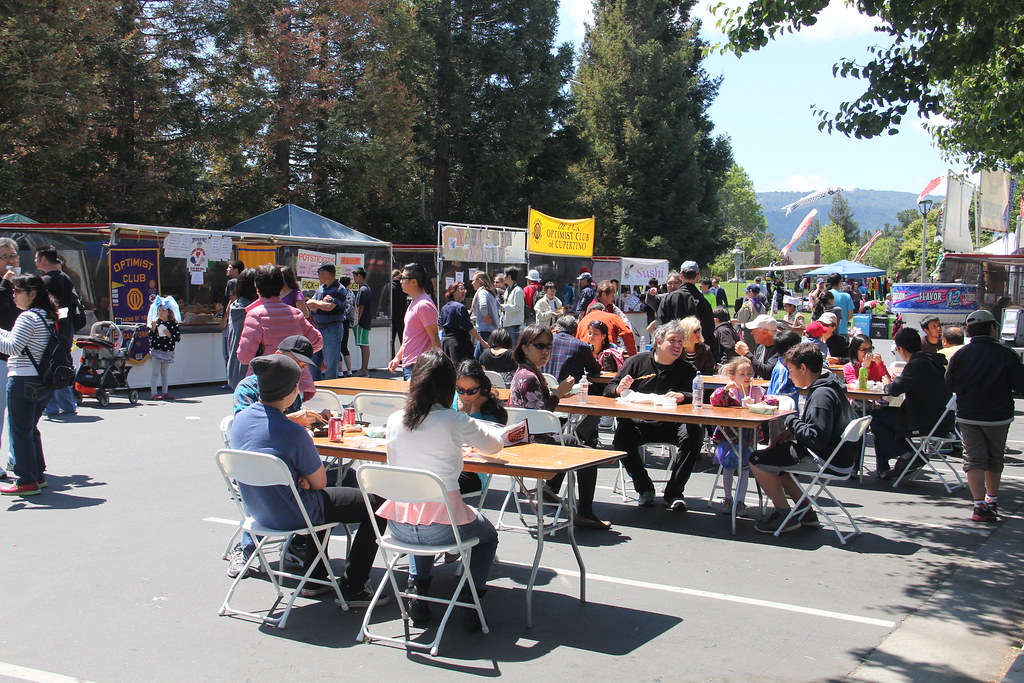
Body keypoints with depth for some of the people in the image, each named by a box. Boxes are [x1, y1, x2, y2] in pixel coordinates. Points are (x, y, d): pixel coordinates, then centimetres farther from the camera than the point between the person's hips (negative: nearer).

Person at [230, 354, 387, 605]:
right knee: (377, 503, 2)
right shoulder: (293, 433, -28)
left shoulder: (240, 419, -5)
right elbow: (320, 483, -16)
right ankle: (352, 588, 7)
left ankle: (314, 579, 37)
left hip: (258, 511, 8)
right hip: (292, 516, -8)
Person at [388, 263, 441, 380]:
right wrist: (397, 358, 20)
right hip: (407, 366, 10)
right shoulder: (413, 303, 17)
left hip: (417, 367, -10)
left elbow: (435, 339, -17)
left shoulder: (424, 305, -14)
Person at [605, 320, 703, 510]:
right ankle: (645, 489, -9)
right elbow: (609, 389, 11)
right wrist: (619, 389, -13)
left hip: (670, 425, 1)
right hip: (638, 423, -1)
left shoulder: (686, 369, 10)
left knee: (694, 432, -28)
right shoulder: (638, 361, 9)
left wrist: (682, 396, -27)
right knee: (621, 436, -31)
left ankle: (673, 493, -14)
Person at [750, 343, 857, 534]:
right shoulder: (826, 387, 10)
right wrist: (792, 430, 4)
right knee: (772, 452, 23)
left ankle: (786, 516, 1)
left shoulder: (822, 394, -22)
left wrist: (791, 420, -14)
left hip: (827, 461, -11)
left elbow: (816, 438, -29)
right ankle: (805, 512, 20)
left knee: (757, 461, -9)